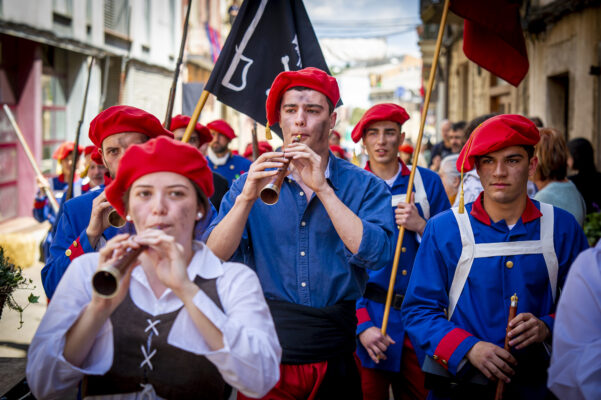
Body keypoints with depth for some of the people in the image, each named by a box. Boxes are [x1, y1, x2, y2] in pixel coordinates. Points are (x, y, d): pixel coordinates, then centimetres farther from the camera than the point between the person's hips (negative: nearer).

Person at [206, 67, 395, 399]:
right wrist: (247, 197, -20)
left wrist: (322, 188, -18)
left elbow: (375, 255, -16)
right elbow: (214, 258, -6)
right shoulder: (250, 183, 4)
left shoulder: (365, 187, 1)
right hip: (266, 354, 0)